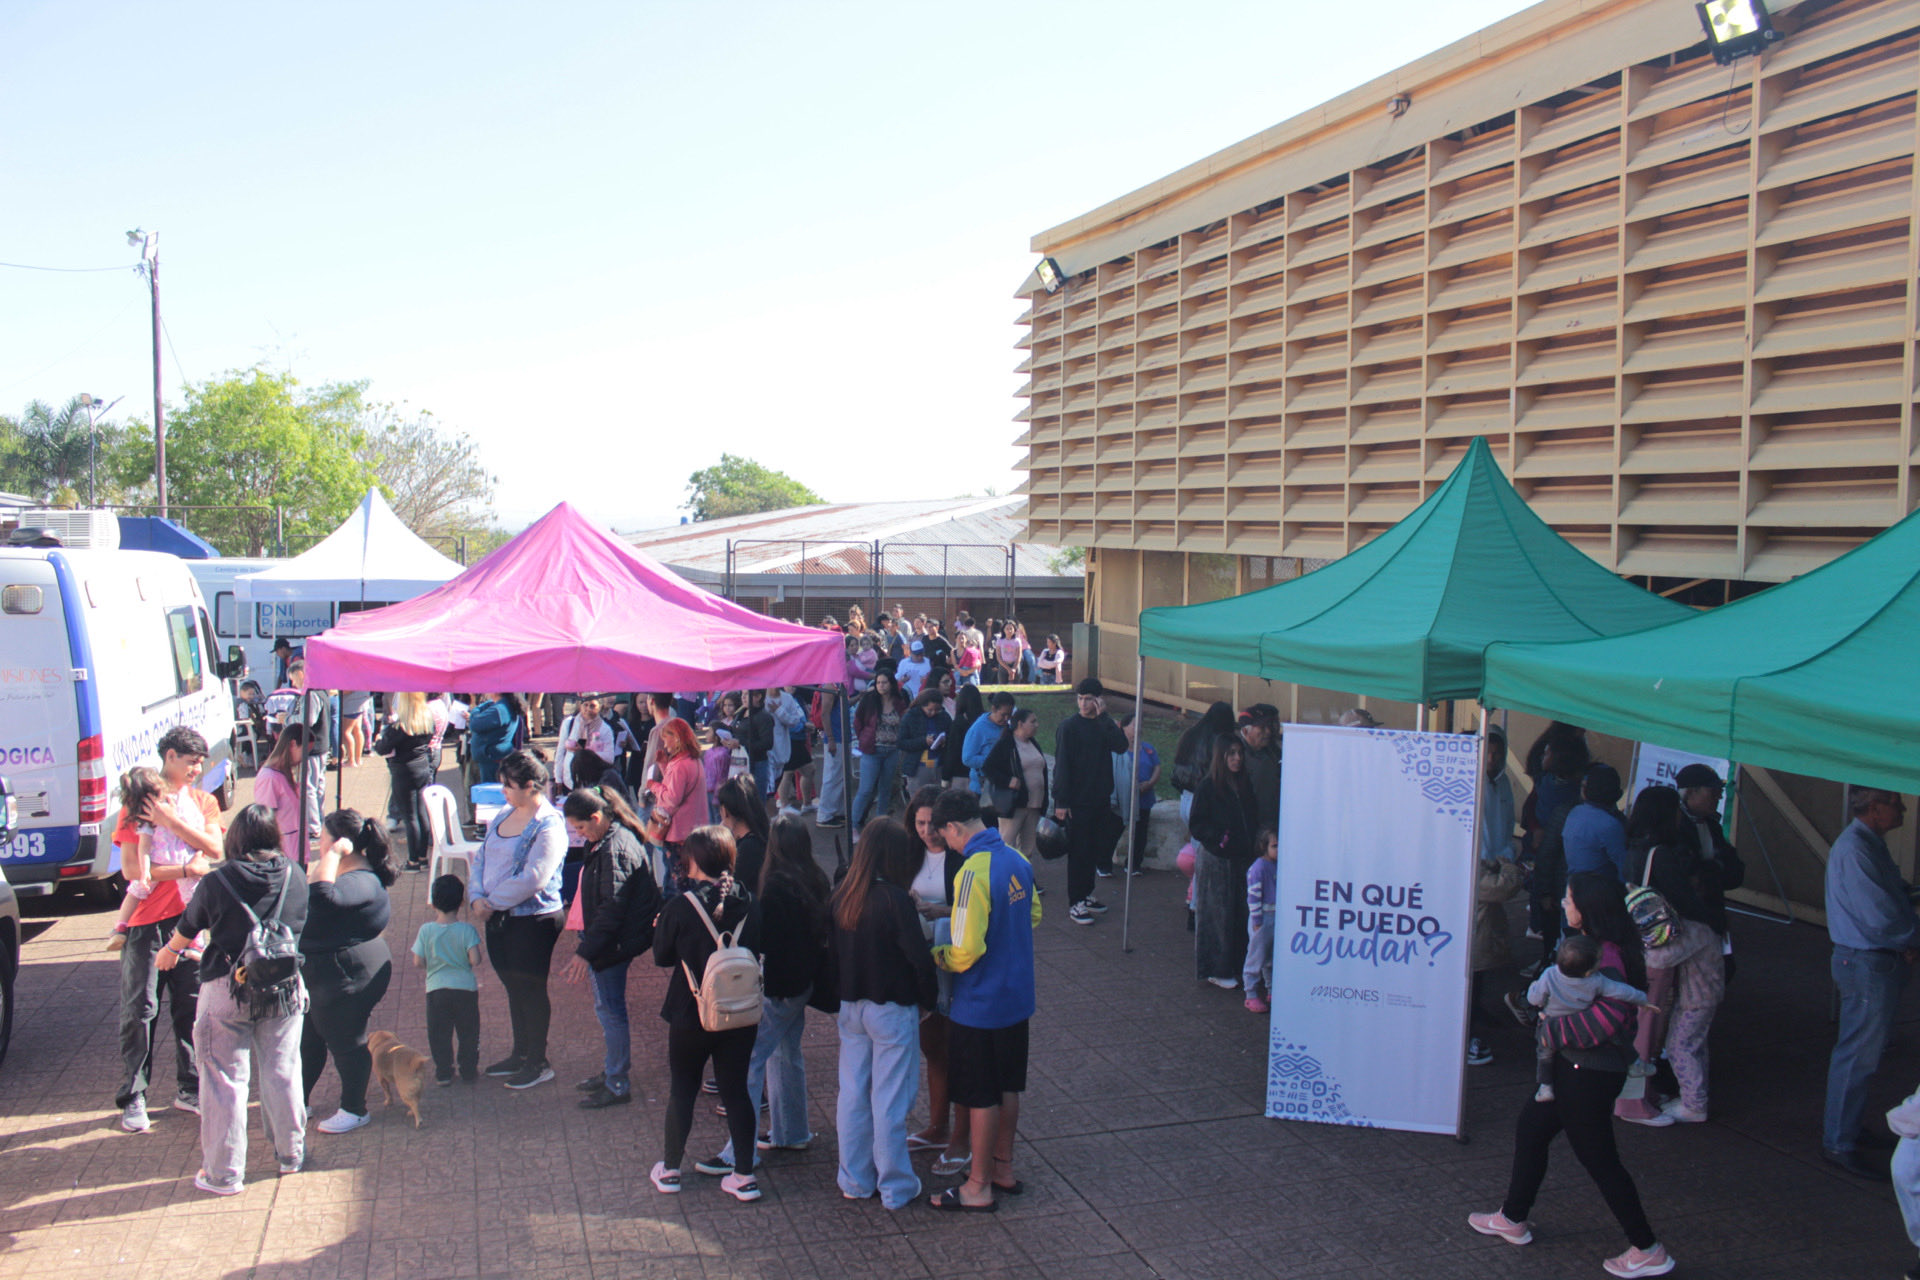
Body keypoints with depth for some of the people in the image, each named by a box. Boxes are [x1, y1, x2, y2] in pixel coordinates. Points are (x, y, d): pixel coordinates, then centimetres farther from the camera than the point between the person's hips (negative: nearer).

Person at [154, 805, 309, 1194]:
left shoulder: (216, 882, -11)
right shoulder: (295, 877, -5)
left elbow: (188, 927, 7)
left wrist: (169, 951, 28)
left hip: (227, 990, -3)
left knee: (224, 1078, 6)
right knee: (282, 1070, 14)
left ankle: (223, 1173, 13)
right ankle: (291, 1153, 27)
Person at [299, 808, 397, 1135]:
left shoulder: (361, 882, -25)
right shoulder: (344, 873, 9)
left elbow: (323, 898, -44)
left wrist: (332, 855, -36)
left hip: (345, 978, -11)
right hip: (317, 974, 11)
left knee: (345, 1043, 5)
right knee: (307, 1040, 21)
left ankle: (354, 1110, 21)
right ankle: (299, 1103, 36)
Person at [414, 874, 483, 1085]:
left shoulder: (426, 930, -8)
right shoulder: (467, 929, -11)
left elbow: (418, 963, -7)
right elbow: (475, 960, -17)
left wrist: (416, 944, 13)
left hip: (436, 989, 1)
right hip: (465, 988, 0)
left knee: (439, 1034, 14)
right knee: (468, 1032, 13)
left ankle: (443, 1073, 18)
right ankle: (469, 1071, 19)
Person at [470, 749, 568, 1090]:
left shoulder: (549, 825, -18)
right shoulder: (502, 817, 9)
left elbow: (532, 879, -24)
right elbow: (480, 859, 10)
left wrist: (493, 902, -17)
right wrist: (477, 897, -7)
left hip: (533, 919, -8)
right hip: (498, 918, 8)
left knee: (531, 989, 3)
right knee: (513, 988, 17)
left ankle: (538, 1063, 16)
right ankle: (520, 1054, 32)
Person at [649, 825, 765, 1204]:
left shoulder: (681, 907, -17)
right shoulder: (750, 904, -7)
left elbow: (662, 956, -5)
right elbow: (759, 951, 5)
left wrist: (661, 926, 13)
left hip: (691, 1016, -2)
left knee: (683, 1090, 14)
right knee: (736, 1090, 12)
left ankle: (669, 1170, 27)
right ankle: (744, 1176, 14)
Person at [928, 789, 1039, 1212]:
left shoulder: (973, 872, -25)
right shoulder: (1018, 861, 0)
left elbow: (966, 952, -25)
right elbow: (1033, 916, 15)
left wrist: (933, 954, -7)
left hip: (980, 1006, -8)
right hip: (1017, 998, 8)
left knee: (981, 1097, 5)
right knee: (1008, 1088, 20)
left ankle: (978, 1188, 17)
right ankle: (1003, 1168, 34)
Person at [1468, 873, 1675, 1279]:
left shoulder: (1605, 957, -25)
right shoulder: (1597, 947, 5)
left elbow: (1609, 1013, -37)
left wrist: (1555, 1028, -26)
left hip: (1589, 1073, -10)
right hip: (1576, 1064, 10)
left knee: (1598, 1158, 3)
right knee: (1531, 1126, 19)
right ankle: (1513, 1219, 34)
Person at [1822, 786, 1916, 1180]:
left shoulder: (1870, 845, 12)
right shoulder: (1854, 849, -21)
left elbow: (1894, 901, 13)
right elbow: (1879, 917, -24)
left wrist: (1908, 940, -4)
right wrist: (1911, 940, -7)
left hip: (1881, 960, 10)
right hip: (1866, 964, -10)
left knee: (1859, 1052, 20)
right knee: (1858, 1055, -4)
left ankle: (1845, 1129, 33)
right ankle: (1840, 1143, 4)